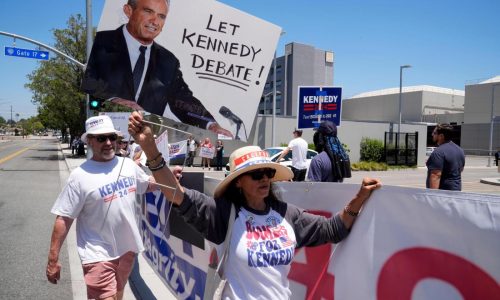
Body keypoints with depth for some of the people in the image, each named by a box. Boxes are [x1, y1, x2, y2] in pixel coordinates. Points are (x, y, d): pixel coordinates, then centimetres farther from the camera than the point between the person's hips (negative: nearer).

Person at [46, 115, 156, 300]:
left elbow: (148, 184, 18)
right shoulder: (80, 176, -17)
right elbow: (63, 219, -14)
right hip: (99, 255, -5)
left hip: (127, 248, 6)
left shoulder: (129, 165, -1)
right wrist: (53, 260, -14)